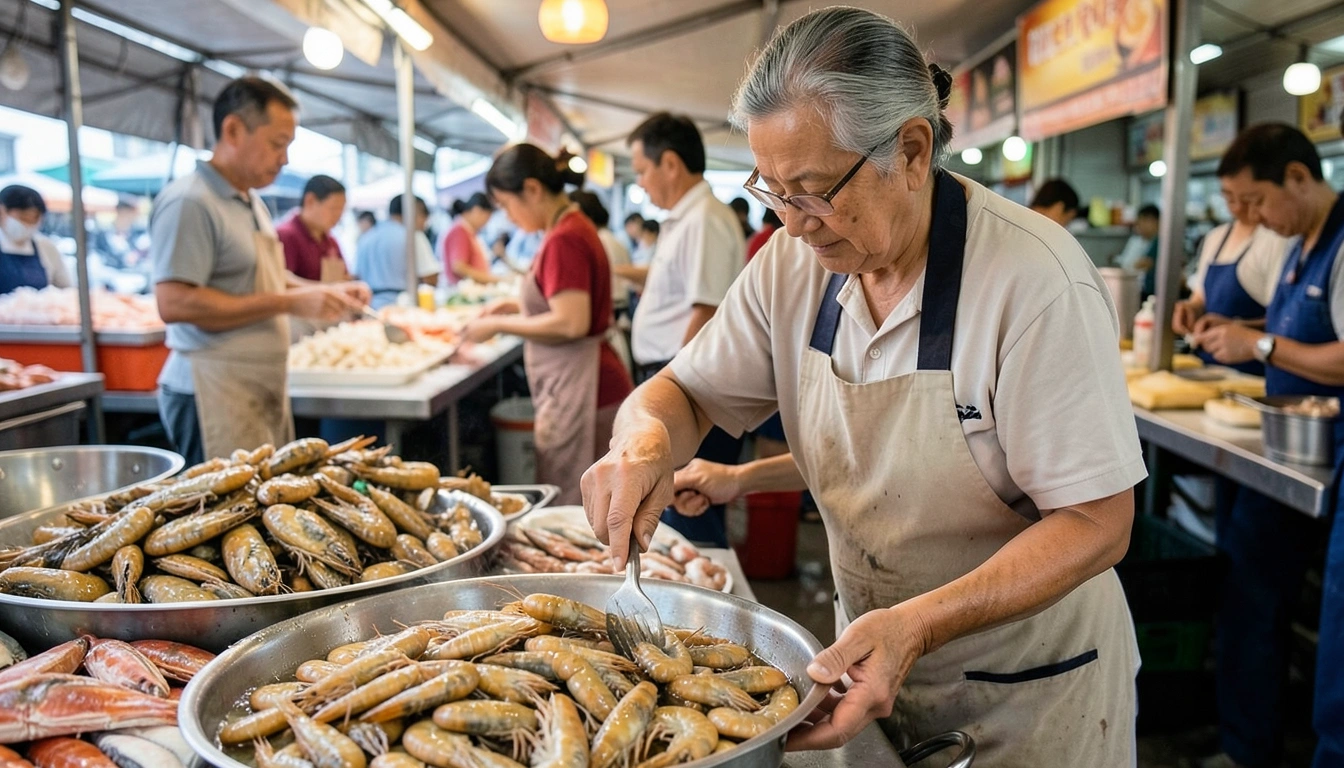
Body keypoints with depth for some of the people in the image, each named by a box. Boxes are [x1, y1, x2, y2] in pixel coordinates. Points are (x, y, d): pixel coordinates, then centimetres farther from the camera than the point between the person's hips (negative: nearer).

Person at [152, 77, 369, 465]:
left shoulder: (252, 202, 17)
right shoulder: (189, 202, -13)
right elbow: (174, 303, -22)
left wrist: (324, 291, 10)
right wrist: (290, 302, -20)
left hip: (265, 390, 9)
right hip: (216, 396, -9)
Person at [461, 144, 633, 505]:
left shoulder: (563, 239, -17)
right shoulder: (573, 228, 13)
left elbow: (571, 323, -24)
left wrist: (498, 324, -13)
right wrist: (519, 306, 16)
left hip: (577, 389, -10)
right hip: (573, 384, 10)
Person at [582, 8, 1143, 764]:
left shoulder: (1035, 280, -26)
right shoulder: (793, 263, -9)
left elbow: (1097, 524, -23)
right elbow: (685, 389, -2)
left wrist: (918, 624, -35)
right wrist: (647, 439, -26)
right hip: (871, 658, 5)